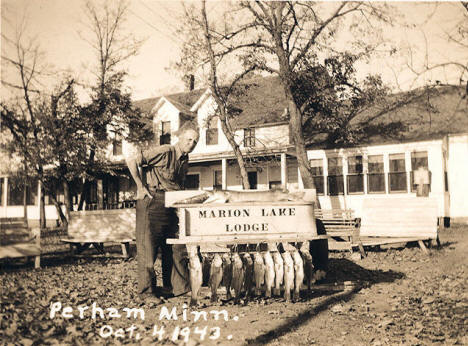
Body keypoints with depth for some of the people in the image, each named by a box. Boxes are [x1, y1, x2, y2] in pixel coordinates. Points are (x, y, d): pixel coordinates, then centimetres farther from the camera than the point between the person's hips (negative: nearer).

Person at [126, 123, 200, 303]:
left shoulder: (185, 160, 13)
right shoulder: (164, 152, -13)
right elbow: (132, 160, -18)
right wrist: (141, 187, -14)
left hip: (171, 205, 8)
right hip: (151, 203, -8)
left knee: (177, 247, 7)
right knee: (148, 247, -1)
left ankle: (178, 285, 18)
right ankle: (146, 290, 8)